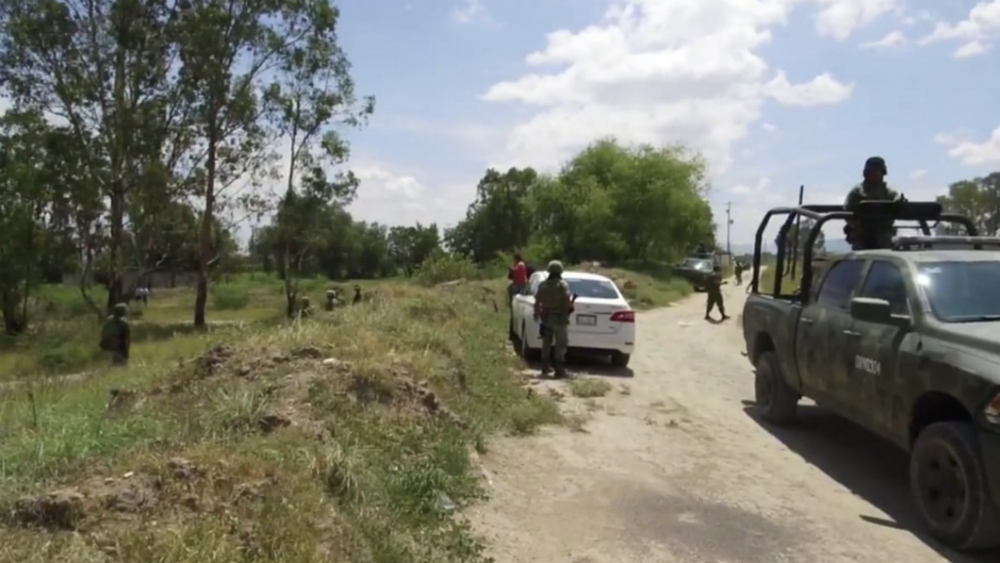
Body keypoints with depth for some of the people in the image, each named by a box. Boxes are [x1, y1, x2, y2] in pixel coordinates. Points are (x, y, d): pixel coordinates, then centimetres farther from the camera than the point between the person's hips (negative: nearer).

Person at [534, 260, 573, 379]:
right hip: (559, 318, -5)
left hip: (546, 317, 5)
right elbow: (567, 301, -22)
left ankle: (545, 367, 22)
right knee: (560, 344, -2)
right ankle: (559, 370, -5)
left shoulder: (542, 284, 4)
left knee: (546, 343, 16)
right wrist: (570, 306, -1)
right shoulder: (562, 284, -12)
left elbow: (537, 301, 7)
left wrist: (537, 313, 21)